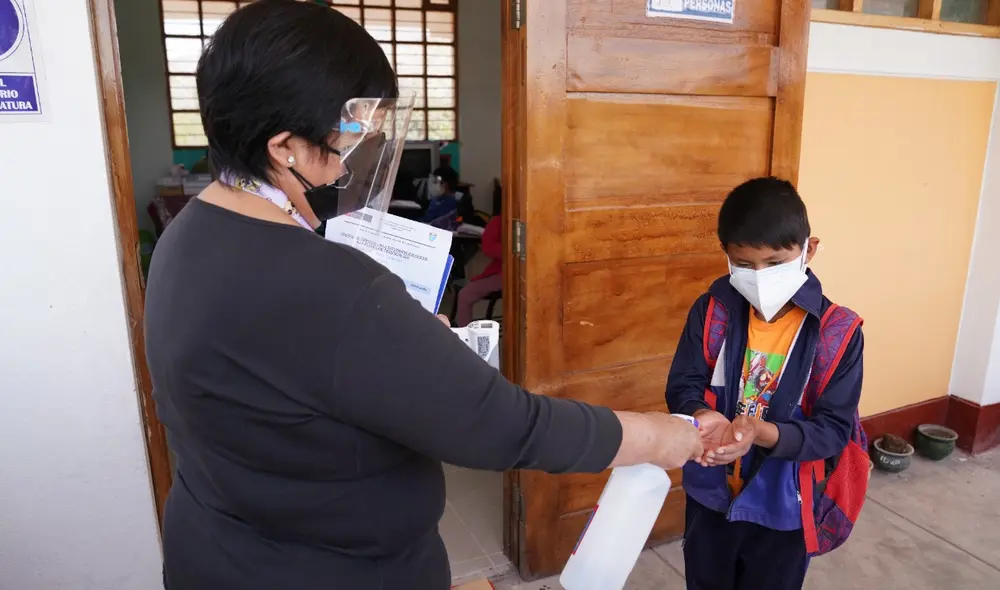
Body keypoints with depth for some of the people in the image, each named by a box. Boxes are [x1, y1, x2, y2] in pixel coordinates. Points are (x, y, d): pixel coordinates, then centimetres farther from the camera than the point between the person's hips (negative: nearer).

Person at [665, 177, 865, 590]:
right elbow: (682, 386, -8)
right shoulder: (711, 311, -11)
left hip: (782, 510, -1)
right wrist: (704, 416, -31)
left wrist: (763, 432, -35)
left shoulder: (839, 334, -17)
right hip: (711, 497, 2)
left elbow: (834, 429, -17)